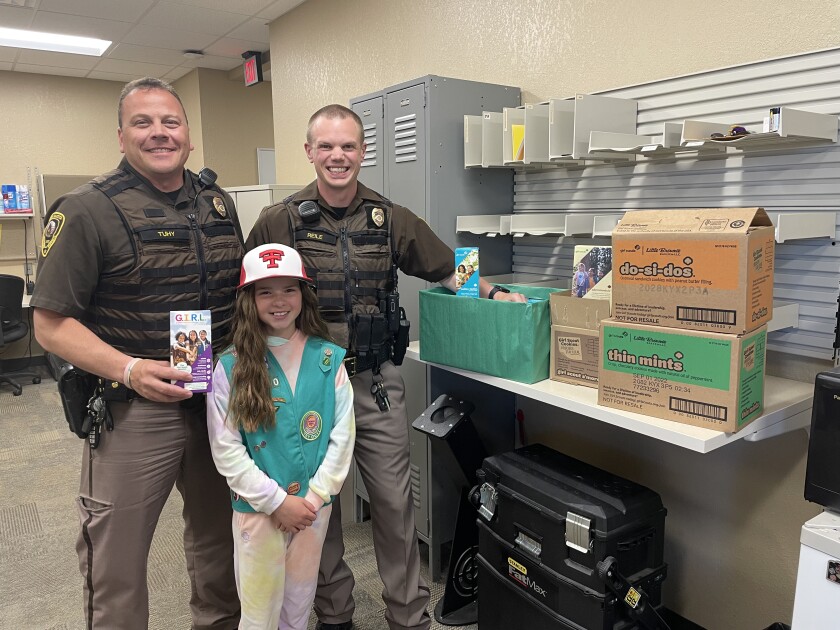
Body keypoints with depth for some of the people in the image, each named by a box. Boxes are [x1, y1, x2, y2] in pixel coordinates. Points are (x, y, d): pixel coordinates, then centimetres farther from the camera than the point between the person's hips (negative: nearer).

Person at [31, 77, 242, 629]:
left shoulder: (218, 204, 7)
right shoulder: (88, 210, -9)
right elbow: (51, 324, -11)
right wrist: (129, 370, -24)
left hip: (220, 402, 5)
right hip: (133, 412, -5)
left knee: (220, 536, 22)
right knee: (116, 565, 8)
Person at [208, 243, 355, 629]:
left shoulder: (328, 359, -4)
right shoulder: (232, 366, -9)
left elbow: (343, 436, -4)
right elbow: (226, 450, -11)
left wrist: (313, 498, -10)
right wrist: (278, 501, -14)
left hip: (314, 506, 2)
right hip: (257, 508, -1)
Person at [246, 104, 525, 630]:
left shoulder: (391, 219, 2)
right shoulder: (279, 221, -2)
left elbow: (448, 269, 10)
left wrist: (493, 294, -4)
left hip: (375, 383, 1)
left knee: (396, 502, 6)